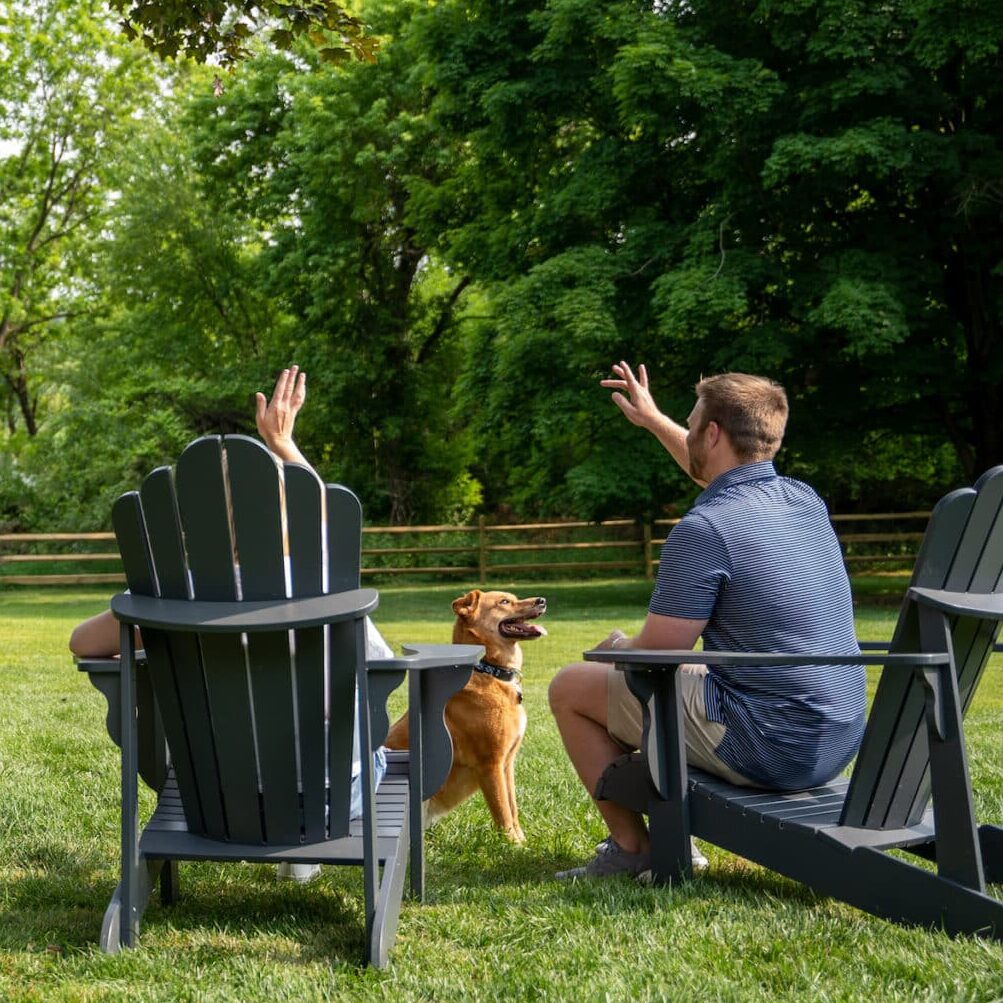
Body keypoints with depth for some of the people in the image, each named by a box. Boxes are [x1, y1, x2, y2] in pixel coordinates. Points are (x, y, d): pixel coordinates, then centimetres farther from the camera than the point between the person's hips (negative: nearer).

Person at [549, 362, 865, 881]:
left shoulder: (704, 529, -20)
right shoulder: (805, 500, 6)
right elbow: (723, 475, 30)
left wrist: (617, 646, 10)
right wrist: (654, 420, 39)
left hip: (768, 750, -9)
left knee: (571, 687, 7)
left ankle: (631, 848, 15)